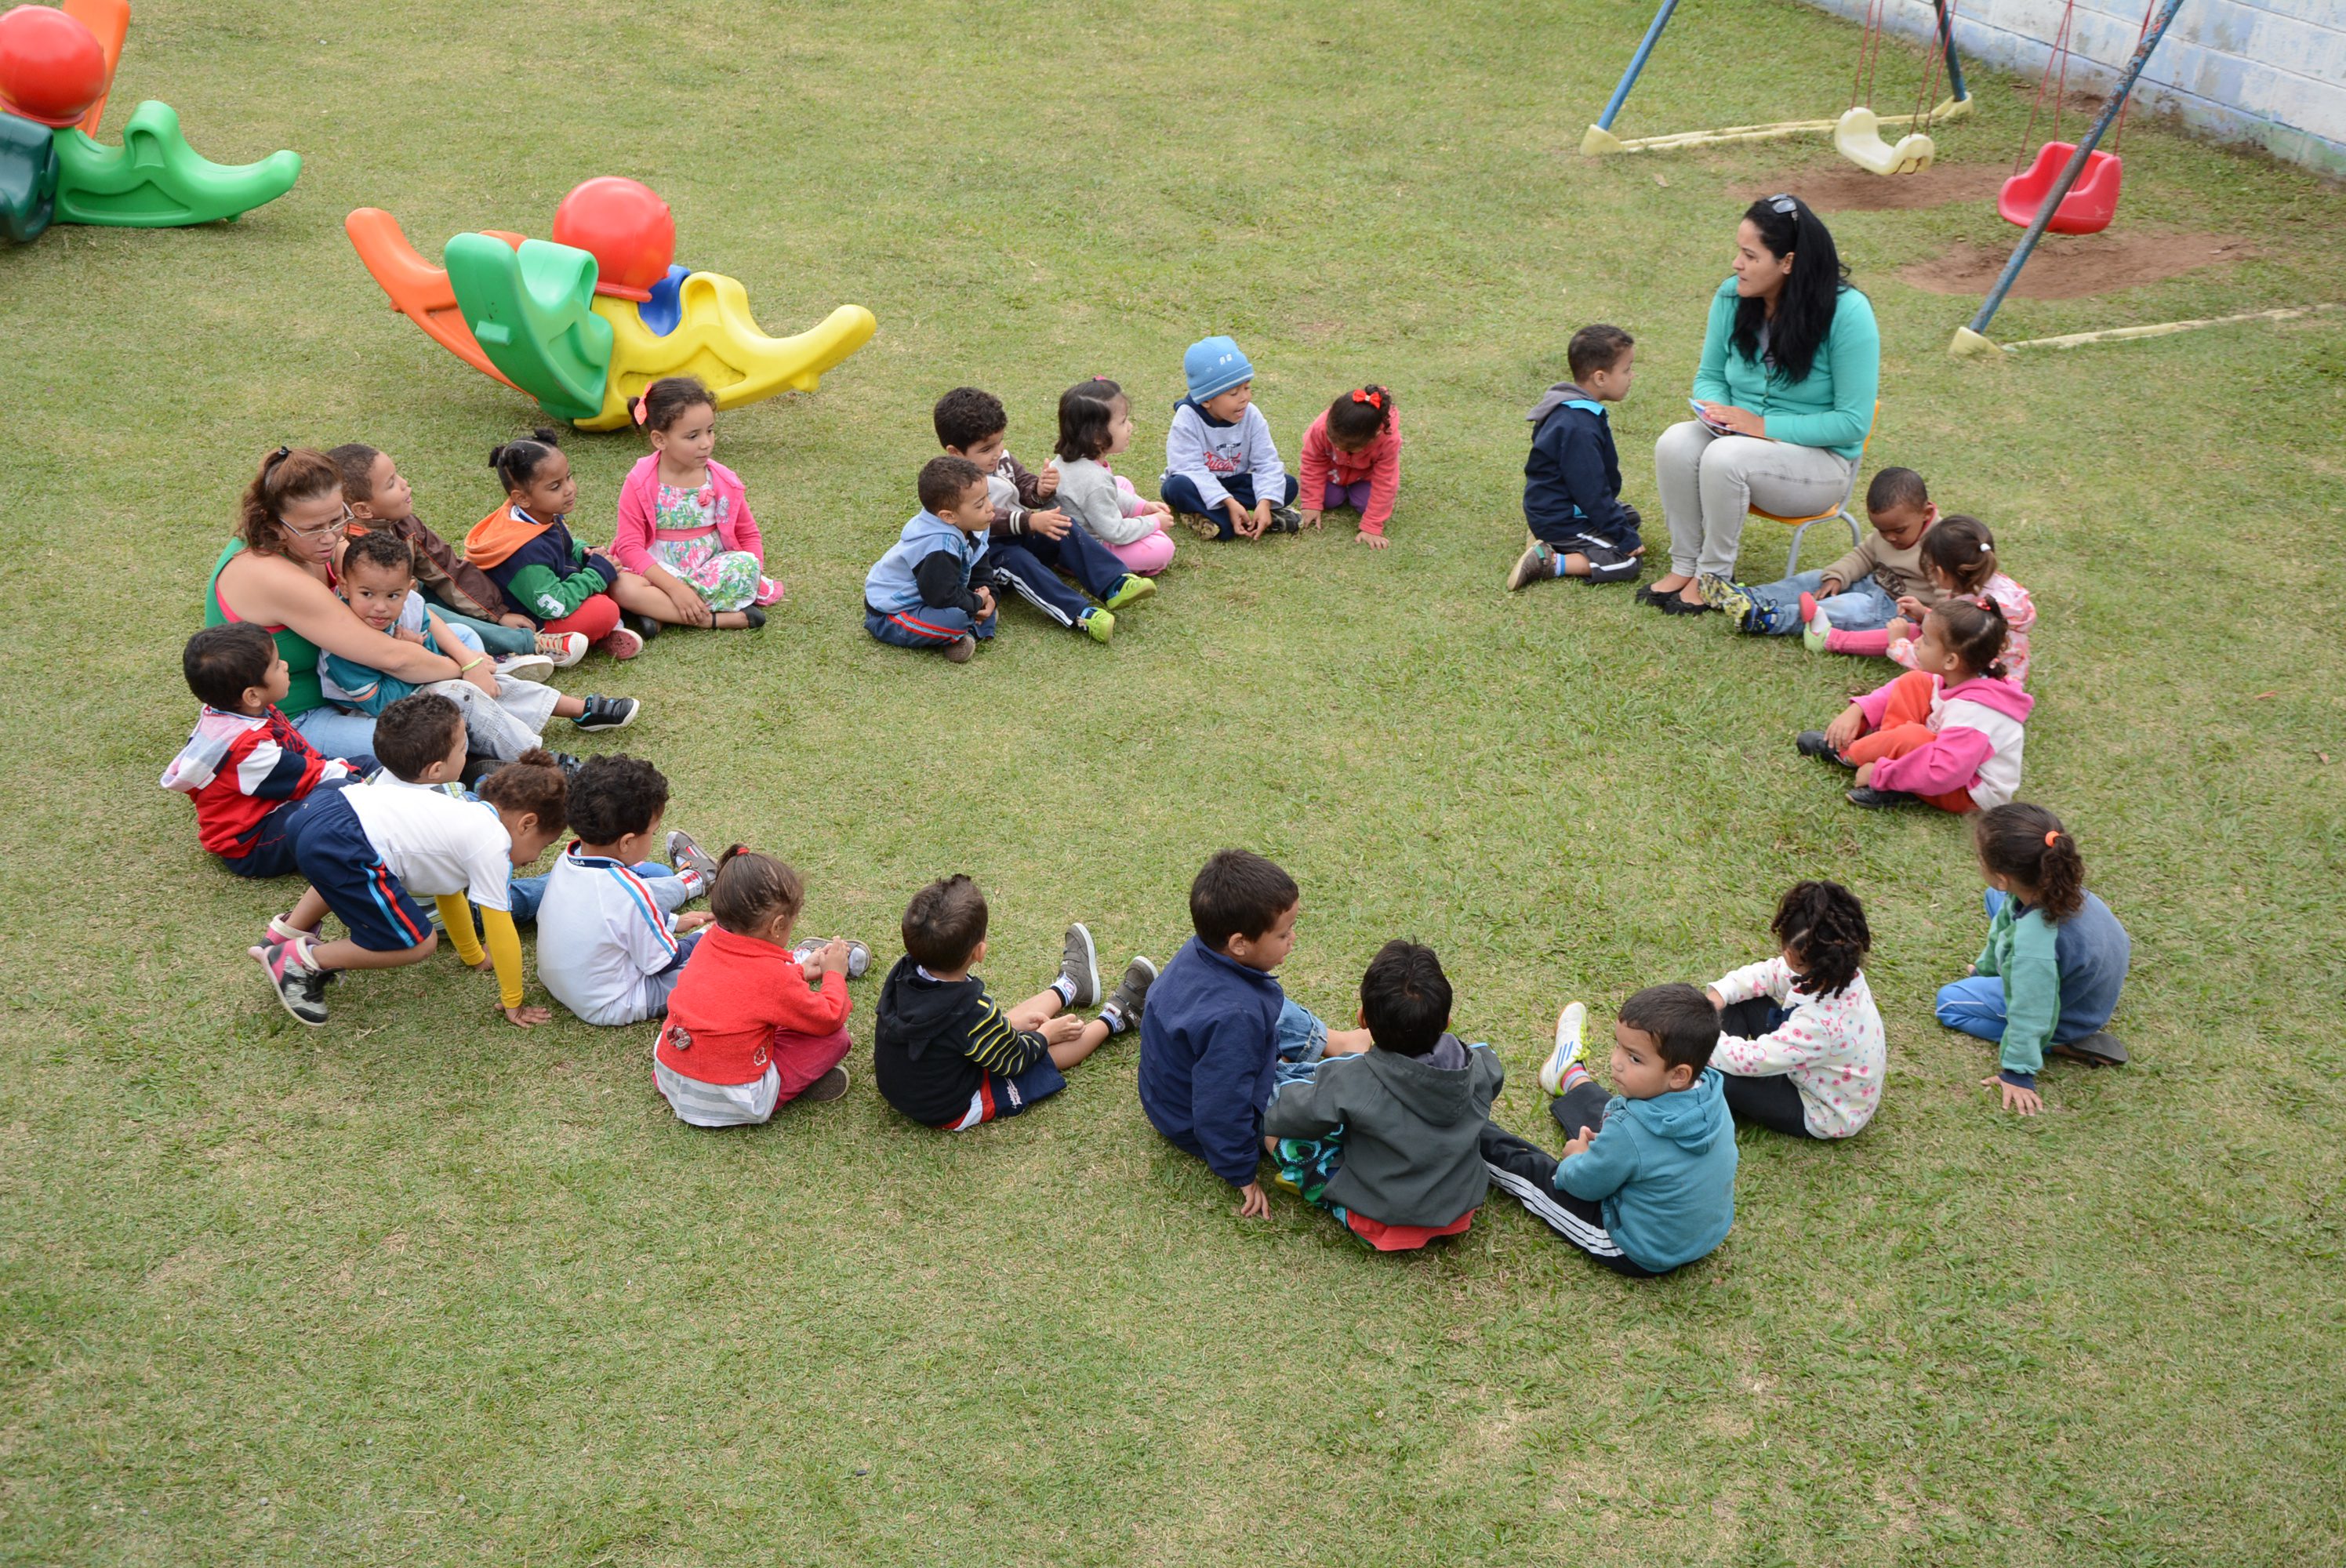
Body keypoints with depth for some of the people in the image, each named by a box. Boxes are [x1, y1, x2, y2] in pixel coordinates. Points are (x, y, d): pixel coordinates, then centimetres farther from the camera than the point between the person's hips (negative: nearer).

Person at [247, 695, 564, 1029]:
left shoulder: (467, 815, 27)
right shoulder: (492, 844, 0)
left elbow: (449, 893, 40)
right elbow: (500, 930, 2)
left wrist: (473, 956, 52)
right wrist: (513, 1004, 13)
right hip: (341, 846, -10)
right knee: (417, 944, -1)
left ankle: (287, 933, 45)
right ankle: (300, 961, 8)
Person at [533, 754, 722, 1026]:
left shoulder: (565, 861, -11)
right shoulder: (629, 892, -33)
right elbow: (664, 961, -18)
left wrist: (671, 922, 14)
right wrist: (705, 940, 0)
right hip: (611, 1008, -8)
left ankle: (688, 881, 50)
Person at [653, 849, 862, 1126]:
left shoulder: (708, 943, -1)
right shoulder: (772, 974, -21)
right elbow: (829, 1018, -7)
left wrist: (799, 971, 23)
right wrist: (834, 974, 9)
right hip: (730, 1103, -8)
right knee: (835, 1038, -4)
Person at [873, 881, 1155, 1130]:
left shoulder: (904, 972, -16)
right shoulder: (973, 1012, -37)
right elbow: (1012, 1061, -17)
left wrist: (1012, 1024, 8)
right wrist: (1046, 1034, 3)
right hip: (950, 1112, -7)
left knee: (995, 1027, 24)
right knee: (1050, 1053, 9)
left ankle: (1068, 987, 45)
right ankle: (1114, 1018, 31)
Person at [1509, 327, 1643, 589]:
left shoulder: (1570, 409, 4)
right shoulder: (1578, 428, -28)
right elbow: (1591, 492, -24)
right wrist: (1627, 539, -17)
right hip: (1559, 519, -11)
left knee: (1629, 516, 24)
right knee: (1628, 563, -15)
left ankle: (1555, 544, 10)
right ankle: (1547, 562, -16)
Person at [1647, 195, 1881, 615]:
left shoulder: (1847, 312, -18)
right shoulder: (1731, 297, -3)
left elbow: (1852, 422, -17)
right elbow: (1709, 375, 12)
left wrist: (1764, 427, -22)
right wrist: (1716, 410, -13)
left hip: (1820, 460, -5)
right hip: (1741, 438, 5)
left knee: (1726, 456, -33)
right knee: (1675, 443, -26)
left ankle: (1714, 576, -14)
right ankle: (1684, 565, -12)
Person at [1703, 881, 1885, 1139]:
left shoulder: (1821, 1022, -42)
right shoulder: (1837, 973, -19)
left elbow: (1750, 1060, -35)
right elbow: (1769, 973, -2)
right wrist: (1719, 994, -14)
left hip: (1823, 1115, -8)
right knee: (1741, 1000, 3)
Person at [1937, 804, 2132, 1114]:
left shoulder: (2033, 945, -45)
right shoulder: (2055, 885, -22)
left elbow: (2030, 1015, -32)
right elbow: (2004, 925, -2)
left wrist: (2016, 1074, -18)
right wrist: (1986, 969, 16)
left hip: (2069, 1014, -8)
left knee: (1949, 1002, 0)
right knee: (1995, 899, 16)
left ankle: (2060, 1044, -2)